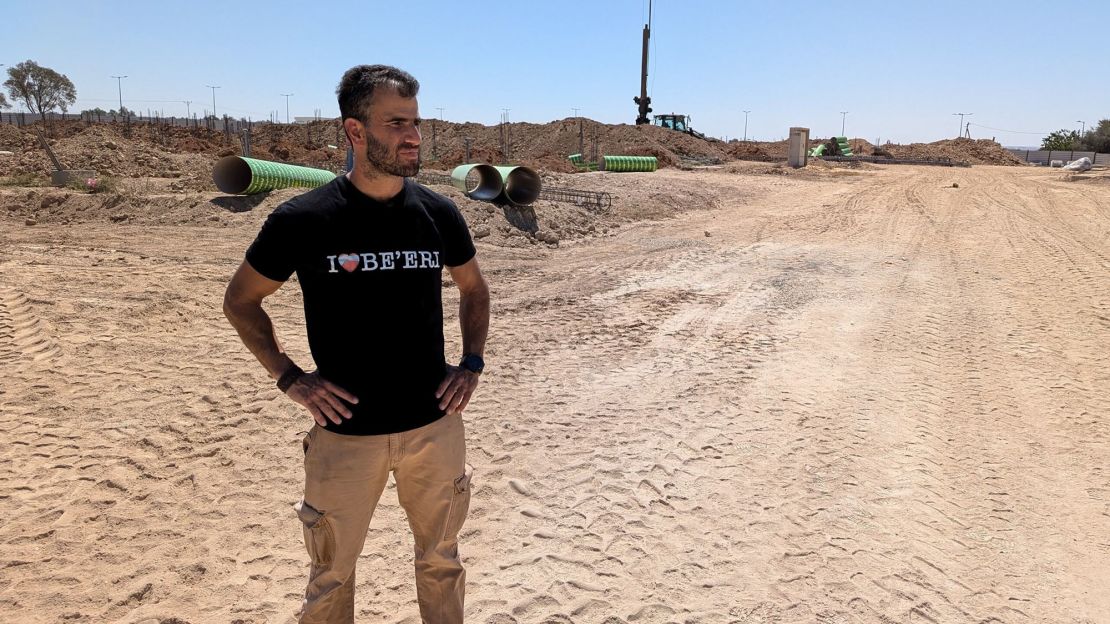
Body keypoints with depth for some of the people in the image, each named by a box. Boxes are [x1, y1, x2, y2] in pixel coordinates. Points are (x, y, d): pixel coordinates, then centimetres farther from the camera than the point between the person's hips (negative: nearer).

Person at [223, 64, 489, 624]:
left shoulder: (439, 213, -3)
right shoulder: (303, 220, -12)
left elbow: (473, 287, 14)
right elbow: (240, 301, 2)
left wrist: (471, 363, 2)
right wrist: (289, 377, -7)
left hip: (436, 424, 3)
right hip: (346, 431, -2)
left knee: (441, 561, 19)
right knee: (332, 572, 15)